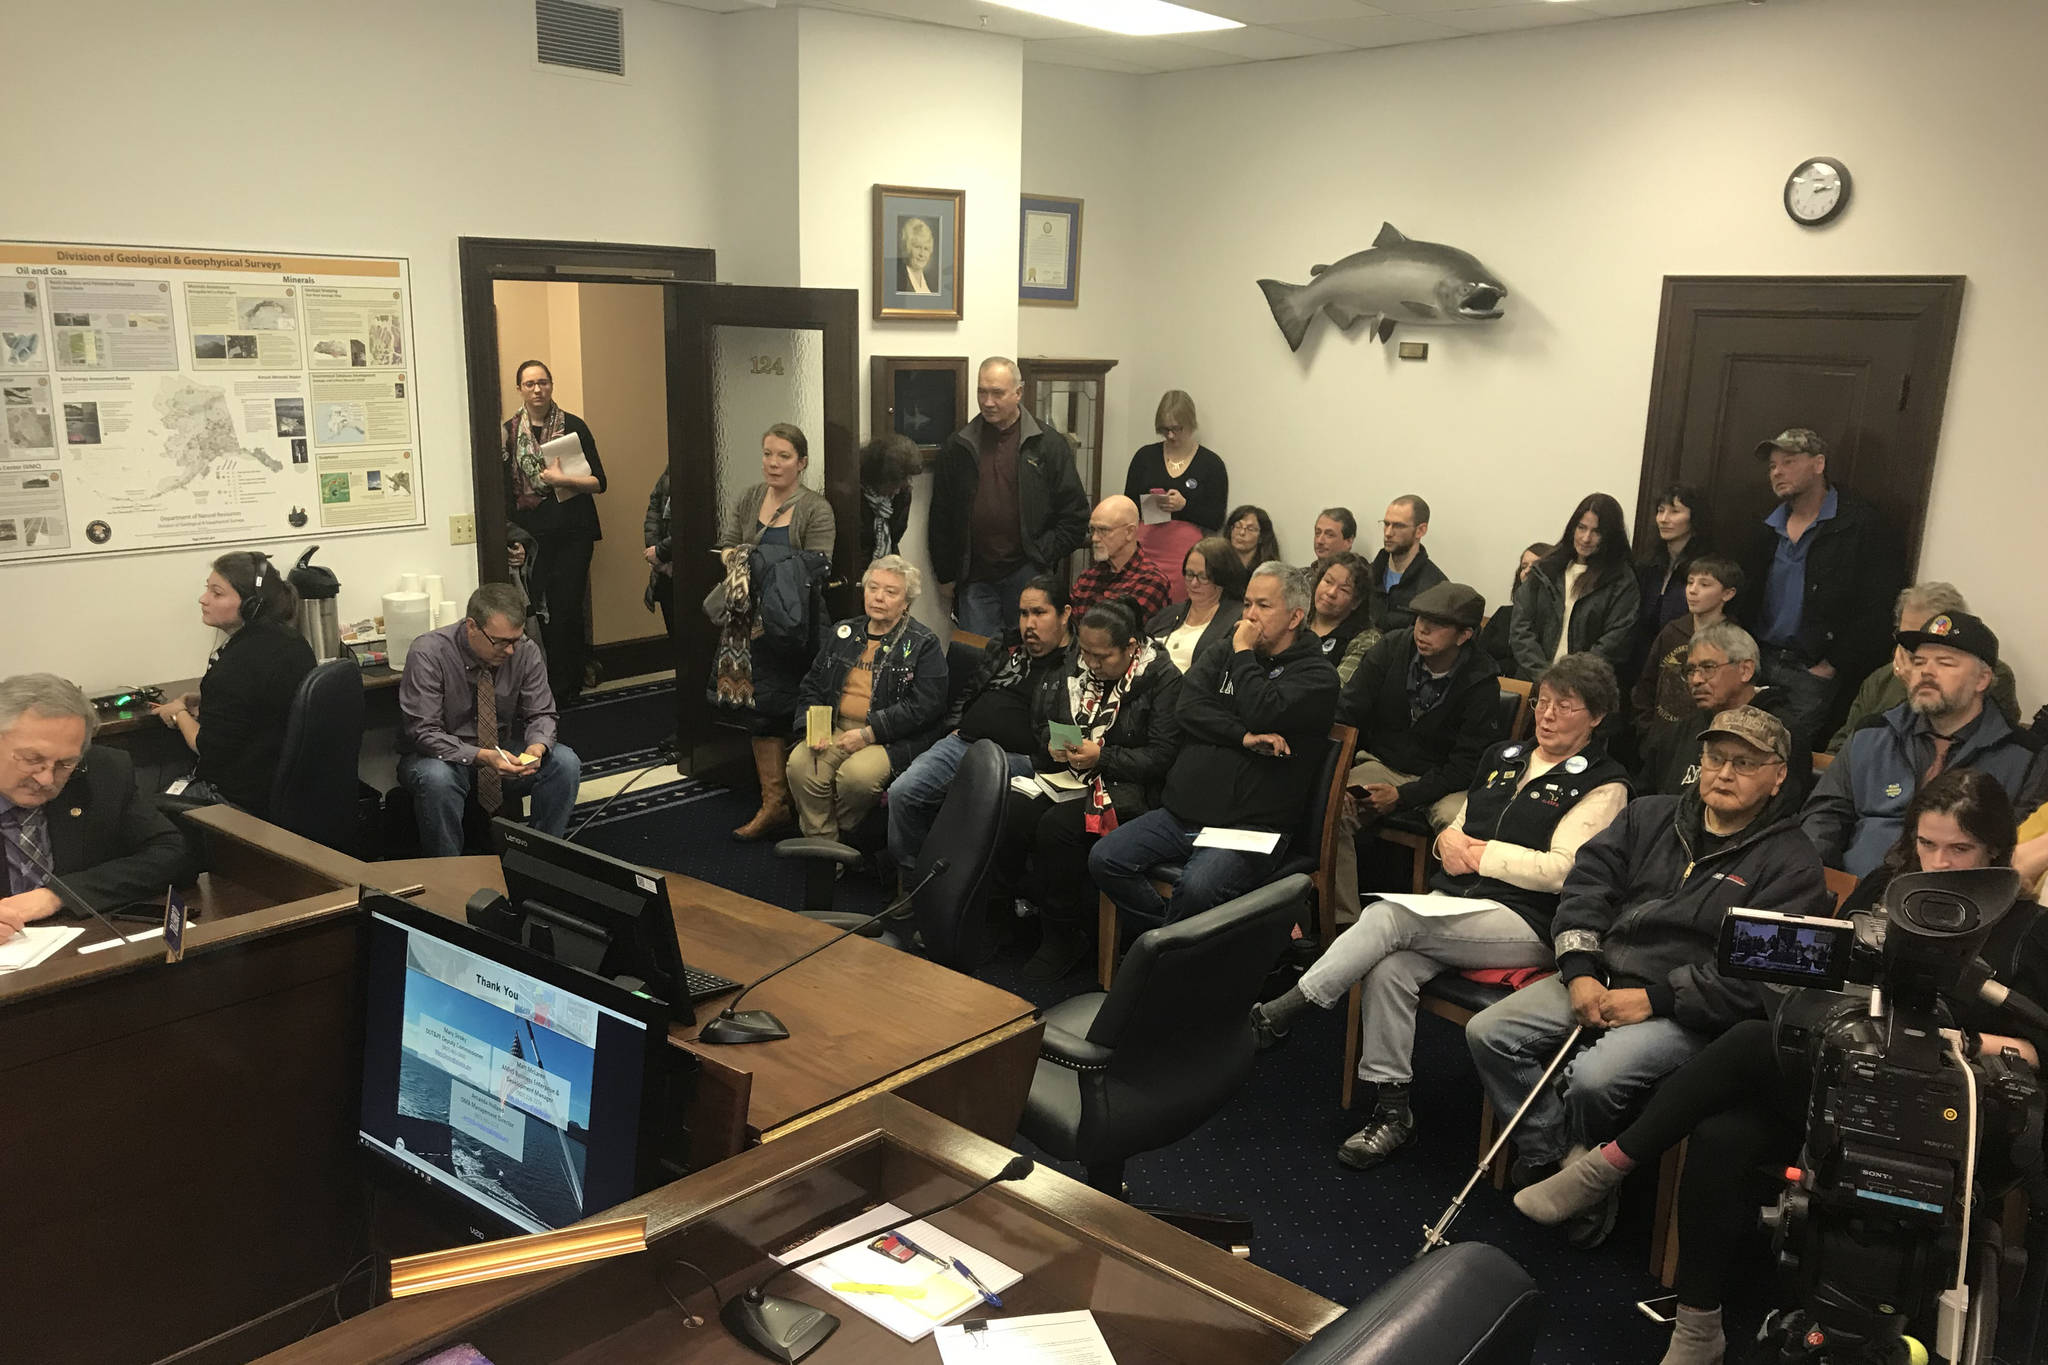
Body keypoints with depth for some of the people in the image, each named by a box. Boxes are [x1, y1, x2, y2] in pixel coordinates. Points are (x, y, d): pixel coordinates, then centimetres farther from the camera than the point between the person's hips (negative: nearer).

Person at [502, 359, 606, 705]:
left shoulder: (574, 426, 2)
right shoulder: (509, 432, 6)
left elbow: (599, 482, 0)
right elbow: (504, 488, 9)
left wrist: (563, 479, -15)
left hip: (572, 531, -1)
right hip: (530, 531, 1)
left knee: (566, 607, -4)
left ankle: (565, 685, 5)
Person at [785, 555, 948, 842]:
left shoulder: (923, 644, -1)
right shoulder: (843, 633, 17)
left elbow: (924, 705, -11)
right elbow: (811, 685, 20)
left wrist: (868, 733, -17)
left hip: (893, 740, -5)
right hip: (836, 729, 5)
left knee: (856, 774, -33)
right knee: (800, 764, -24)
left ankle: (844, 838, -4)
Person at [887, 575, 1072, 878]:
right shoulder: (1004, 646, 23)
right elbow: (967, 692, 31)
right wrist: (956, 727, 15)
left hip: (1018, 756, -6)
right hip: (964, 740, 6)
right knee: (902, 792, -16)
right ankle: (913, 881, 0)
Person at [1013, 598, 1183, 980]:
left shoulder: (1162, 679, -8)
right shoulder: (1075, 669, 11)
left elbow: (1161, 755, -14)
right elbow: (1042, 723, 21)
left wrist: (1101, 756, -20)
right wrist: (1051, 747, -1)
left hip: (1127, 789, -6)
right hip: (1068, 777, 6)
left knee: (1057, 826, -30)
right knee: (1011, 816, -22)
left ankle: (1063, 937, -12)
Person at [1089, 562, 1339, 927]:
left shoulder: (1316, 675, 2)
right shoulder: (1219, 657, 19)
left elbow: (1262, 714, -17)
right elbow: (1188, 709, 1)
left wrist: (1243, 653, -3)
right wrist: (1244, 737, -13)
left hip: (1250, 827, -6)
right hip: (1180, 813, 6)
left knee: (1198, 886, -32)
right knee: (1104, 859, -12)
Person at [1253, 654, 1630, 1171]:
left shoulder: (1603, 784, 1)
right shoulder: (1505, 756, 22)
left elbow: (1560, 870, -9)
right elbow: (1459, 822, 28)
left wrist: (1479, 852, -5)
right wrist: (1449, 837, 4)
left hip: (1524, 924, -6)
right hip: (1453, 905, 6)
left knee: (1386, 916, -29)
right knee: (1389, 969, -26)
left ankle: (1280, 1012, -19)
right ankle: (1391, 1113, -15)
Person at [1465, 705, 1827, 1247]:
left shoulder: (1791, 863, -3)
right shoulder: (1649, 816, 14)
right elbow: (1584, 886, 7)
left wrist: (1654, 999, -18)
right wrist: (1580, 974, -8)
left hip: (1687, 1013, -5)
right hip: (1600, 979, 6)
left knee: (1593, 1078, -31)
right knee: (1488, 1033, -13)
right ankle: (1554, 1163, -5)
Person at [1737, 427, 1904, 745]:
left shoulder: (1861, 526, -6)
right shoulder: (1766, 529, 15)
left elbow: (1876, 611, -11)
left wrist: (1832, 666, -12)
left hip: (1813, 671, -5)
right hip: (1761, 664, 5)